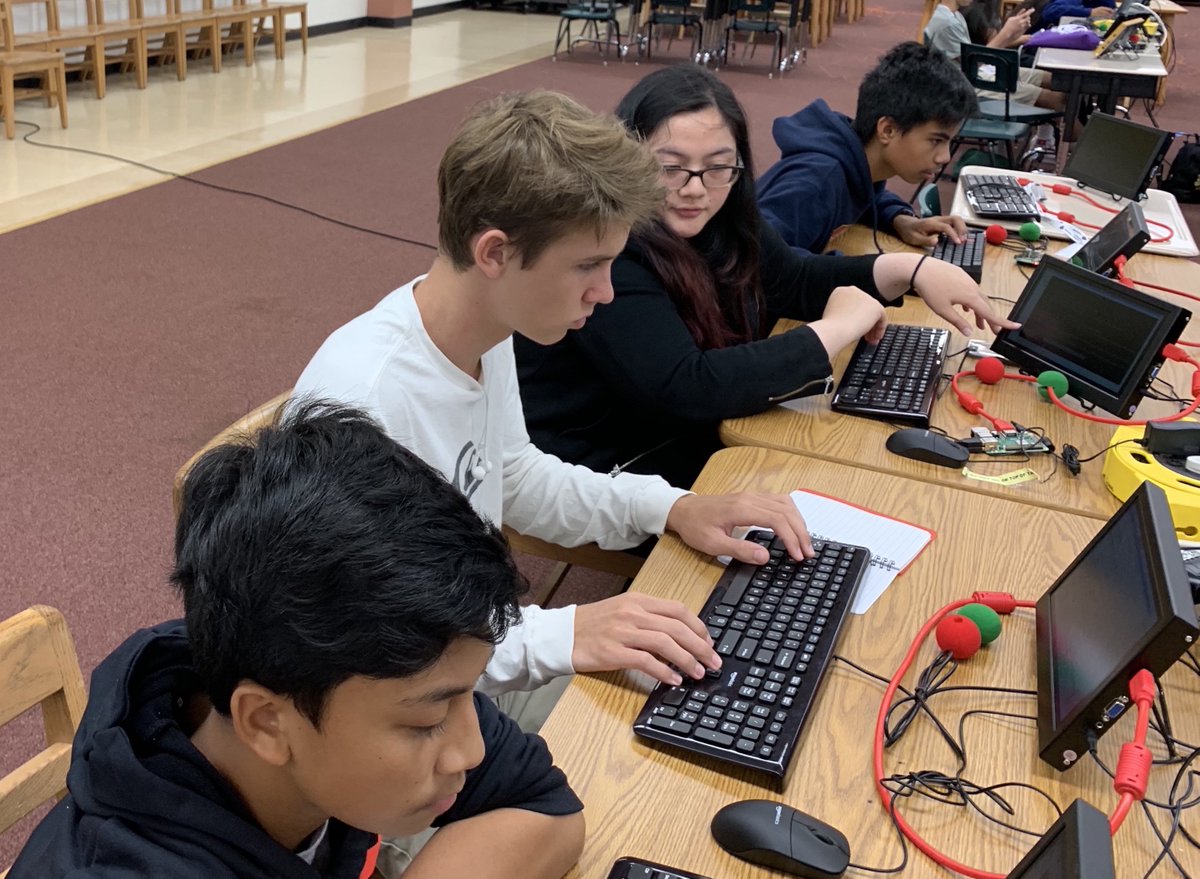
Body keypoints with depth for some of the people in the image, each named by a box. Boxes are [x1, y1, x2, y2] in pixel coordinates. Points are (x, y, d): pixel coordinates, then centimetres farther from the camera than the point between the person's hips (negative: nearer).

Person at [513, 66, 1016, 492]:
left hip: (701, 439, 8)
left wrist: (912, 269, -4)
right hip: (605, 478, -8)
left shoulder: (717, 224, -1)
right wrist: (836, 328, -24)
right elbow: (687, 390, -33)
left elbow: (797, 281, 13)